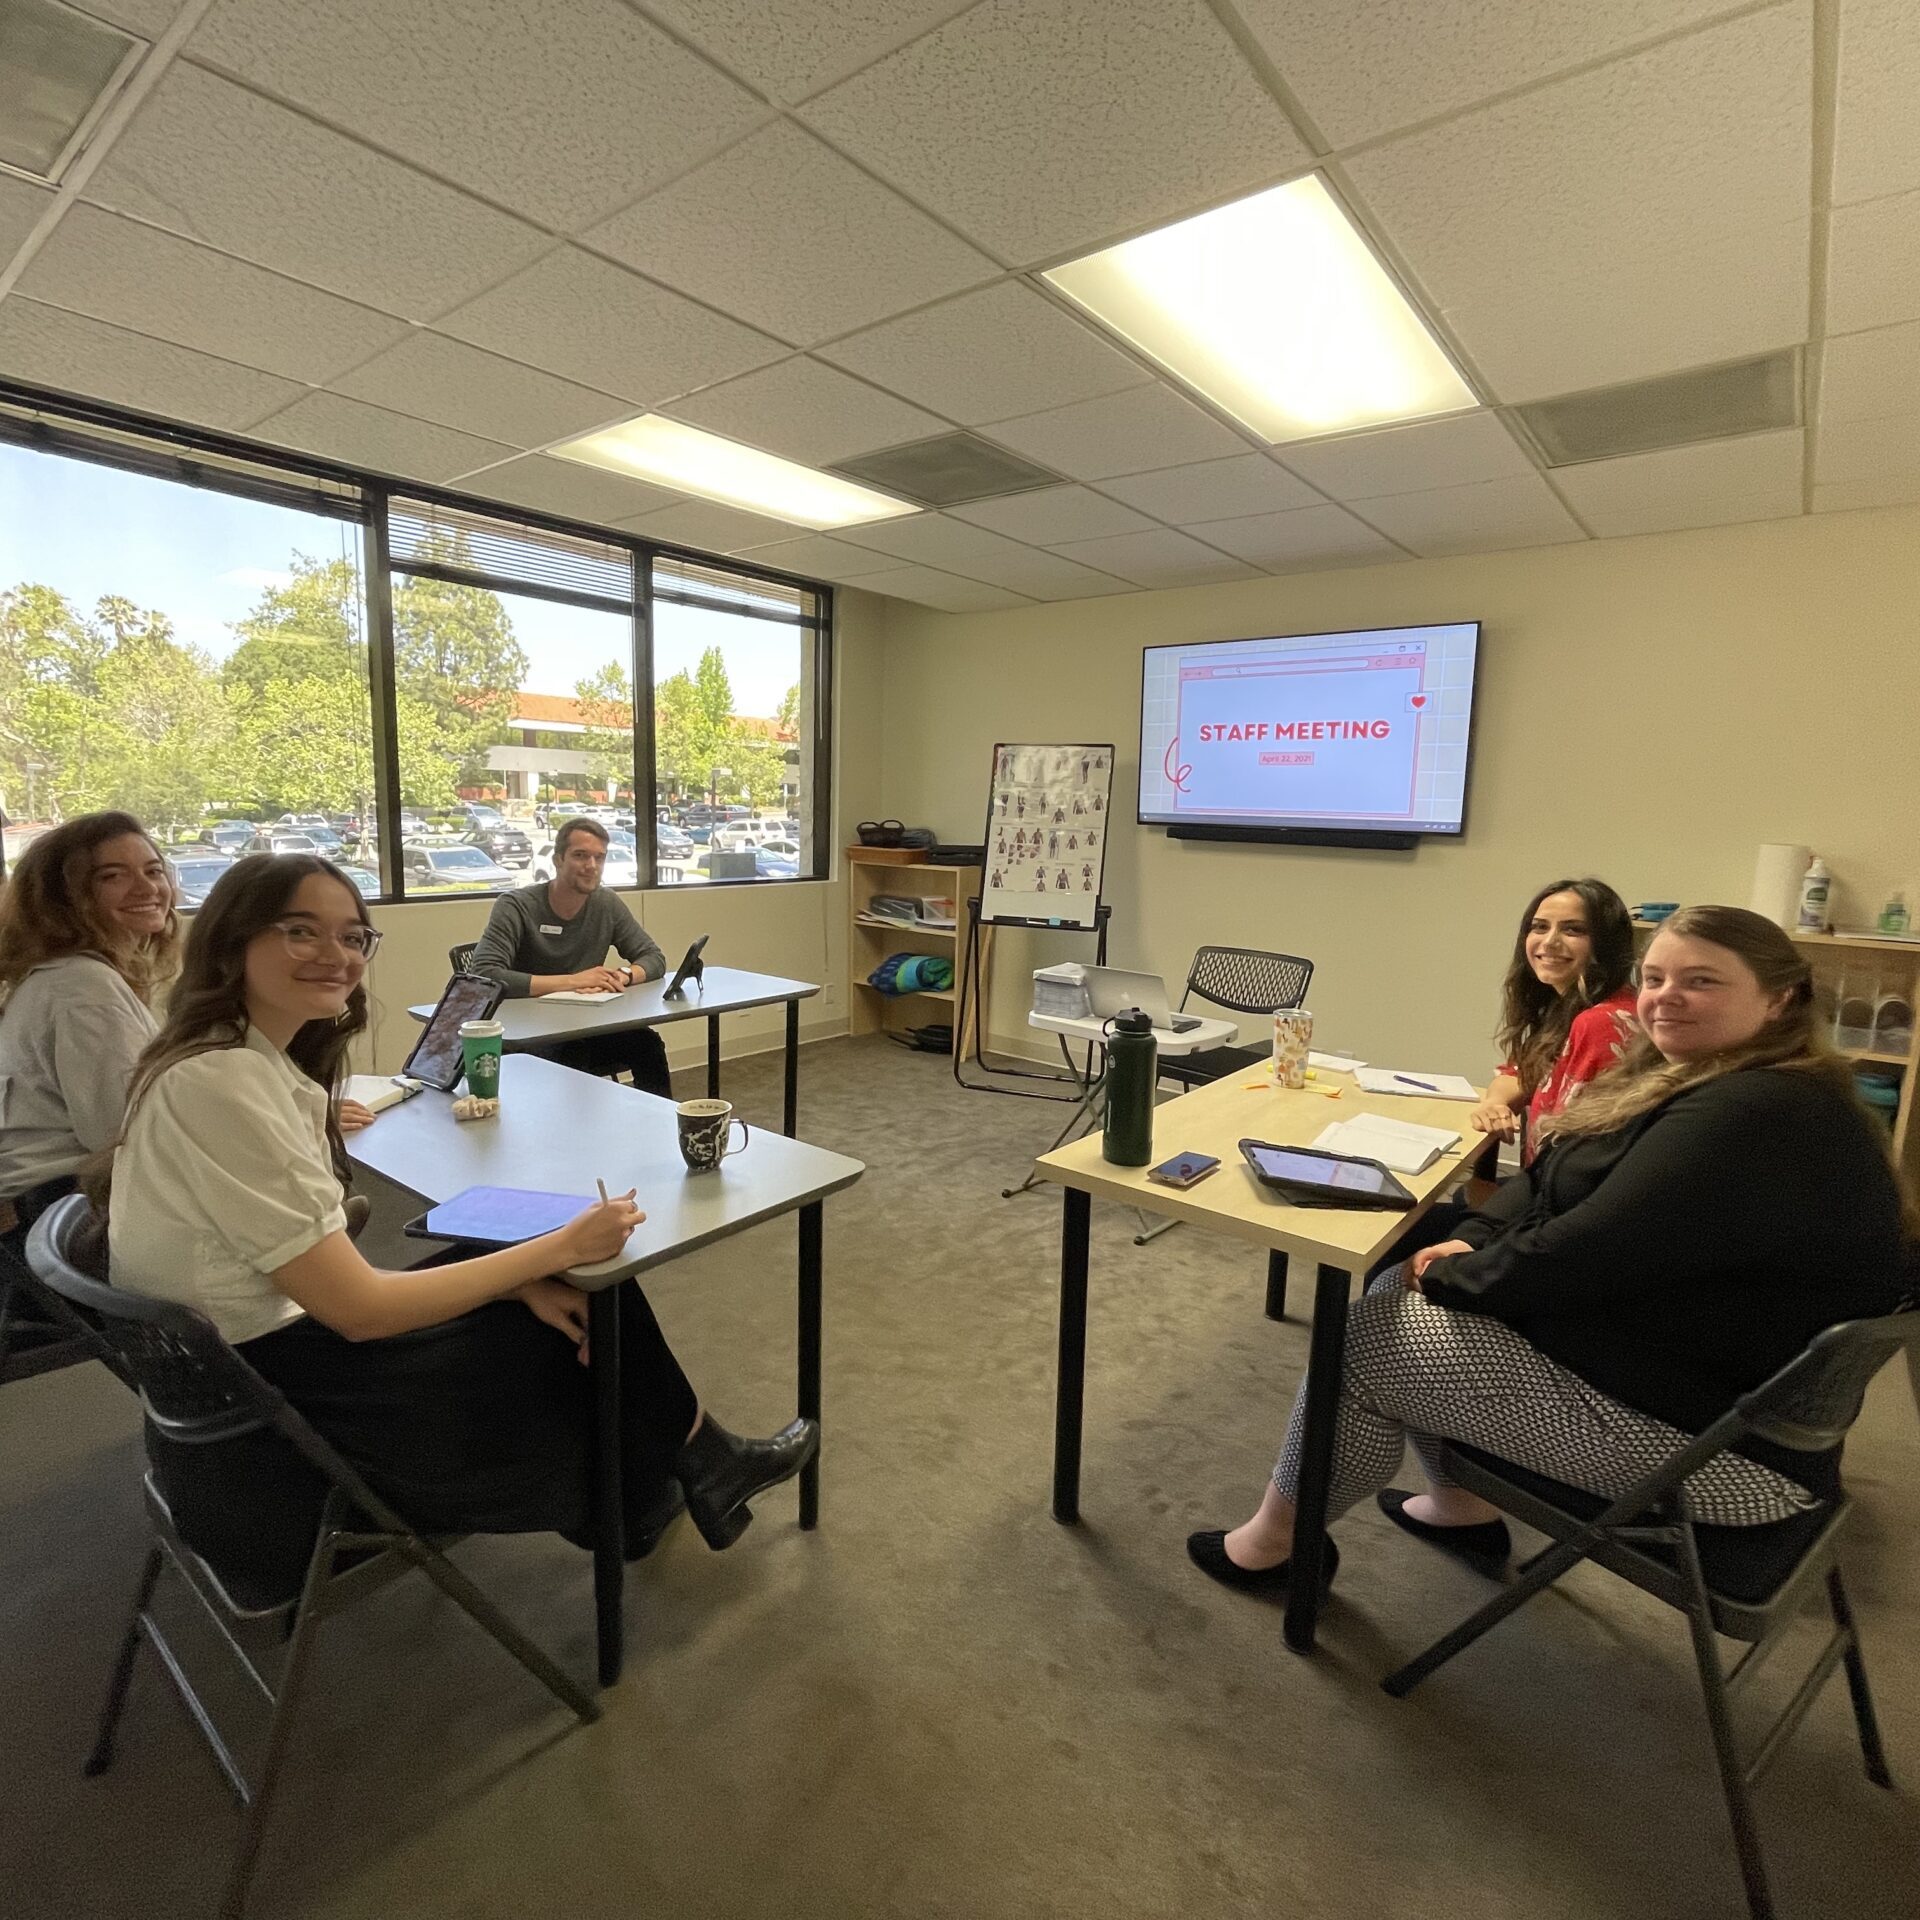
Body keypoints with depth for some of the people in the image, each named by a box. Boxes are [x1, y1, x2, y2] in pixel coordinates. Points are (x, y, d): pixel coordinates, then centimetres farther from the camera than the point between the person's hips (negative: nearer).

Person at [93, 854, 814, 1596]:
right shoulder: (221, 1083, -25)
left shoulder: (261, 1063, 3)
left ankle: (679, 1474, 26)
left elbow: (332, 1277, 2)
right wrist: (560, 1248, -18)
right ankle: (698, 1472, 29)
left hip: (264, 1356, 7)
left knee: (573, 1300, 5)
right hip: (254, 1441, -7)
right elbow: (359, 1308, -24)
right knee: (578, 1337, 2)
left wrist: (525, 1278, -9)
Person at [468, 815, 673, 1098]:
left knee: (646, 1042, -22)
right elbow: (482, 976, -25)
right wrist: (573, 981, -27)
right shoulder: (516, 906, -13)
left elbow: (655, 958, 5)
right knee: (572, 1054, -33)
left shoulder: (607, 904, 2)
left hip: (586, 1029, 4)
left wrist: (623, 975, -19)